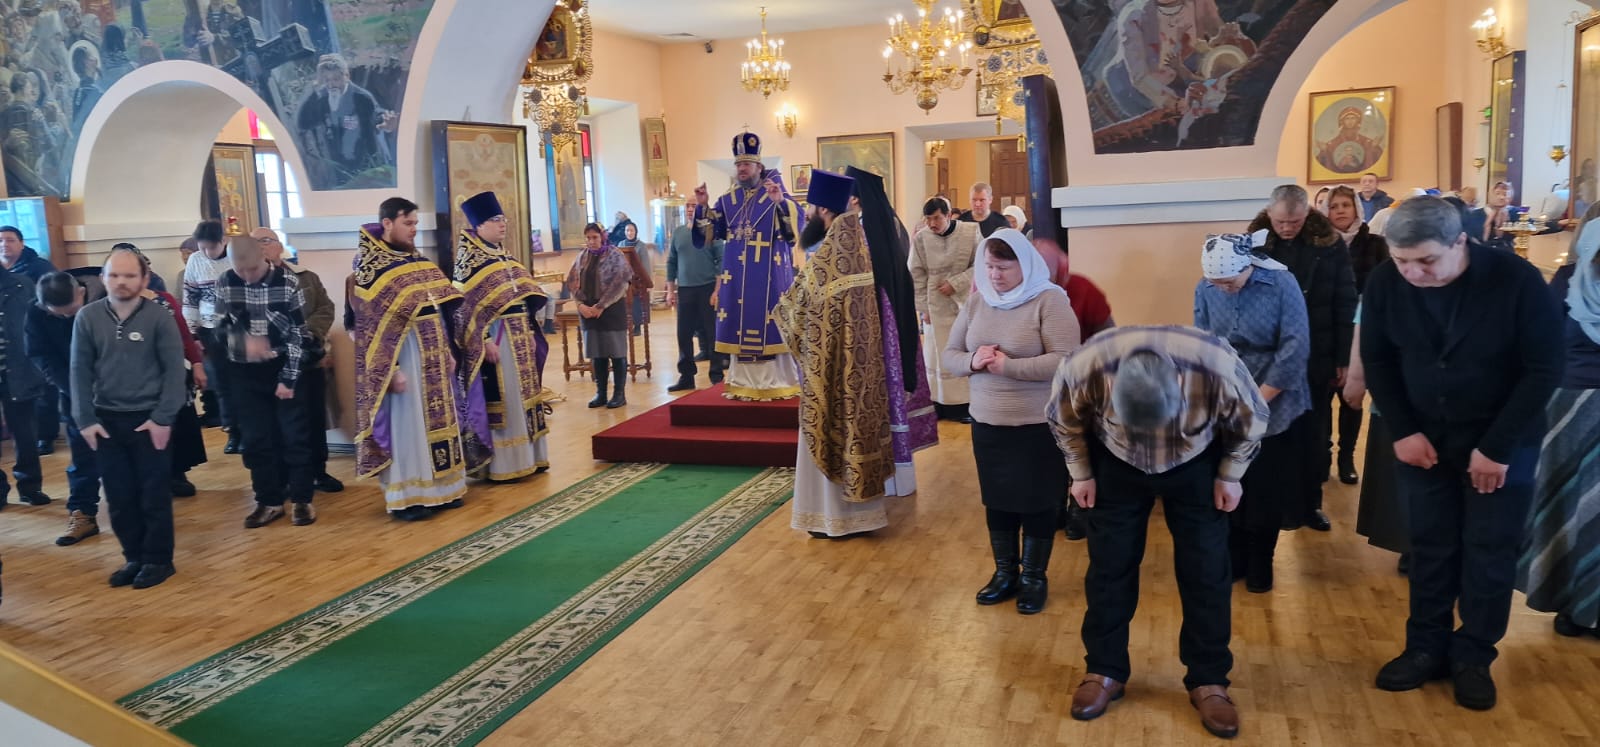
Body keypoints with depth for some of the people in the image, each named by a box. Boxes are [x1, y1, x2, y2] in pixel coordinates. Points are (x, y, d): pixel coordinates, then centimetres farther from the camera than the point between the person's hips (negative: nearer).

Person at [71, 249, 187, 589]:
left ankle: (158, 560, 17)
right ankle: (134, 558, 24)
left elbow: (174, 369, -8)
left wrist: (163, 418, -12)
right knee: (119, 497, 10)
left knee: (154, 495, 5)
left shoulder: (158, 316, -8)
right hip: (106, 419, 3)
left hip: (149, 418, -3)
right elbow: (81, 371, 2)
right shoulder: (87, 317, 0)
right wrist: (84, 420, -3)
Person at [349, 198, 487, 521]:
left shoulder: (417, 261, 13)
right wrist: (389, 369, -19)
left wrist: (449, 350, 9)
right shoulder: (368, 266, -9)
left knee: (438, 419, 11)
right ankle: (405, 496, 5)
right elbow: (368, 324, -14)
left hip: (433, 355, 8)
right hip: (403, 356, -7)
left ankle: (439, 488, 21)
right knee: (407, 424, -3)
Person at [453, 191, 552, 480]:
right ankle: (503, 464, 2)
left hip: (519, 335, 8)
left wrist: (529, 331, 15)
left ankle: (528, 456, 20)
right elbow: (466, 304, -16)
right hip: (497, 338, -8)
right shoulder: (468, 260, -10)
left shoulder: (505, 257, 14)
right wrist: (485, 340, -22)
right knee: (502, 399, -4)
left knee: (524, 395, 11)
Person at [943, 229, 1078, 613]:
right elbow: (950, 354, 8)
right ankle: (1005, 573, 32)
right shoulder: (977, 301, 4)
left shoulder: (1049, 300, -12)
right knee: (997, 501, 15)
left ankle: (1034, 577, 26)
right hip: (986, 423, 5)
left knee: (1037, 503, 9)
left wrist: (1008, 366, -25)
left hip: (1039, 425, -5)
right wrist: (972, 361, -15)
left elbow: (1065, 361, -20)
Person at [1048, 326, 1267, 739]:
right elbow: (1063, 421, -10)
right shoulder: (1084, 369, -36)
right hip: (1117, 464, 0)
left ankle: (1209, 681, 16)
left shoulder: (1219, 369, -37)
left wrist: (1229, 476, -4)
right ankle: (1105, 671, 20)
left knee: (1206, 572, 0)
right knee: (1109, 567, 3)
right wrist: (1081, 473, -3)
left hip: (1195, 465, 0)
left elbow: (1252, 422, -12)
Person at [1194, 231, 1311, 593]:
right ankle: (1233, 559, 27)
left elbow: (1296, 346, -16)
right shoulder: (1205, 289, -8)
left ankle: (1260, 564, 27)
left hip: (1274, 407, -2)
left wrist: (1258, 399, -15)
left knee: (1266, 491, 9)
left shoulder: (1281, 283, -15)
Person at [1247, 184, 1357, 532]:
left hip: (1316, 358, 1)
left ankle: (1311, 503, 25)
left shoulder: (1330, 244, -5)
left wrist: (1343, 359, -3)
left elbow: (1345, 304, -1)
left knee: (1315, 436, 11)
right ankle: (1275, 503, 18)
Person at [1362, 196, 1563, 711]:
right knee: (1431, 546, 7)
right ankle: (1426, 648, 20)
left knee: (1489, 551, 4)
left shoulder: (1517, 280, -20)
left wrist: (1497, 447, -16)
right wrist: (1403, 431, -6)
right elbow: (1377, 361, 1)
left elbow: (1544, 369, -15)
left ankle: (1473, 656, 18)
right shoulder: (1384, 284, -12)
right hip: (1425, 439, 2)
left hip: (1502, 443, -2)